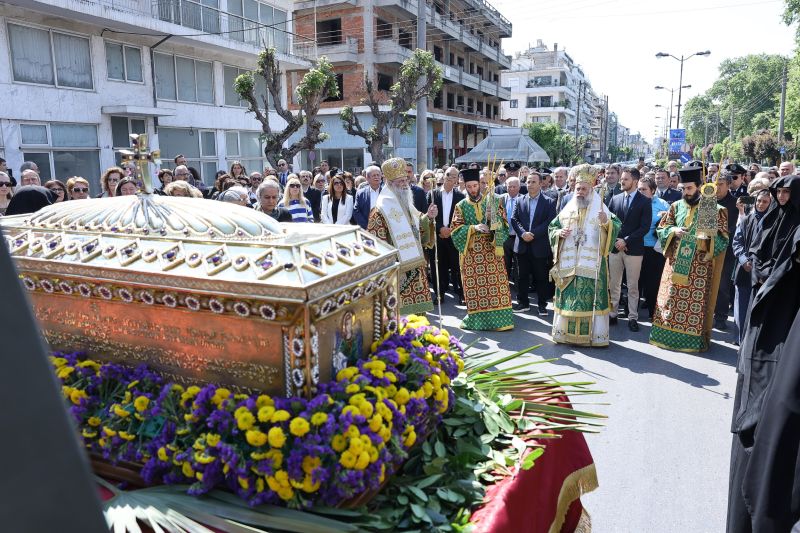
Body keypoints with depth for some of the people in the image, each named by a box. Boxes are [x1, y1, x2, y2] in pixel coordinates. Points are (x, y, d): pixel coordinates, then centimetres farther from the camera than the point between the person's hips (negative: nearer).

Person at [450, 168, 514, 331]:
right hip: (471, 252, 1)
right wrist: (474, 228, -16)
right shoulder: (461, 206, 6)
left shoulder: (493, 201, 5)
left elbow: (504, 222, 2)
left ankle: (499, 318, 2)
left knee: (495, 283, -3)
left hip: (492, 250, 0)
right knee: (473, 286, 2)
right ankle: (475, 318, 13)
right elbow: (455, 229, -1)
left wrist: (493, 218, -19)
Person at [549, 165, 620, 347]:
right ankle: (566, 332, 16)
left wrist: (606, 223, -25)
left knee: (591, 296, -3)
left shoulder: (600, 209, 1)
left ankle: (593, 334, 6)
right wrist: (559, 233, -5)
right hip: (568, 263, 3)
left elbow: (617, 227, -5)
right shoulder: (567, 209, 10)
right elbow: (552, 227, 16)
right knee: (567, 297, 6)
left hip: (591, 264, -3)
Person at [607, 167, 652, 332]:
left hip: (634, 249, -3)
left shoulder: (645, 201, -2)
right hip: (614, 248, 3)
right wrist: (615, 240, -6)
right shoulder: (615, 199, 9)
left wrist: (626, 240, -14)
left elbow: (645, 227, -8)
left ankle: (633, 317, 10)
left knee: (632, 286, 3)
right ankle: (612, 314, 16)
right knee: (613, 285, 7)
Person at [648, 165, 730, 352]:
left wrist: (709, 236, -23)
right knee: (671, 298, 7)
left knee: (697, 302, -1)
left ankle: (694, 338, 9)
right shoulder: (676, 206, 8)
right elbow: (662, 228, 11)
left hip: (700, 266, -3)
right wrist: (674, 231, -10)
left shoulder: (715, 209, -3)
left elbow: (723, 239, -3)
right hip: (676, 262, 4)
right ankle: (667, 333, 18)